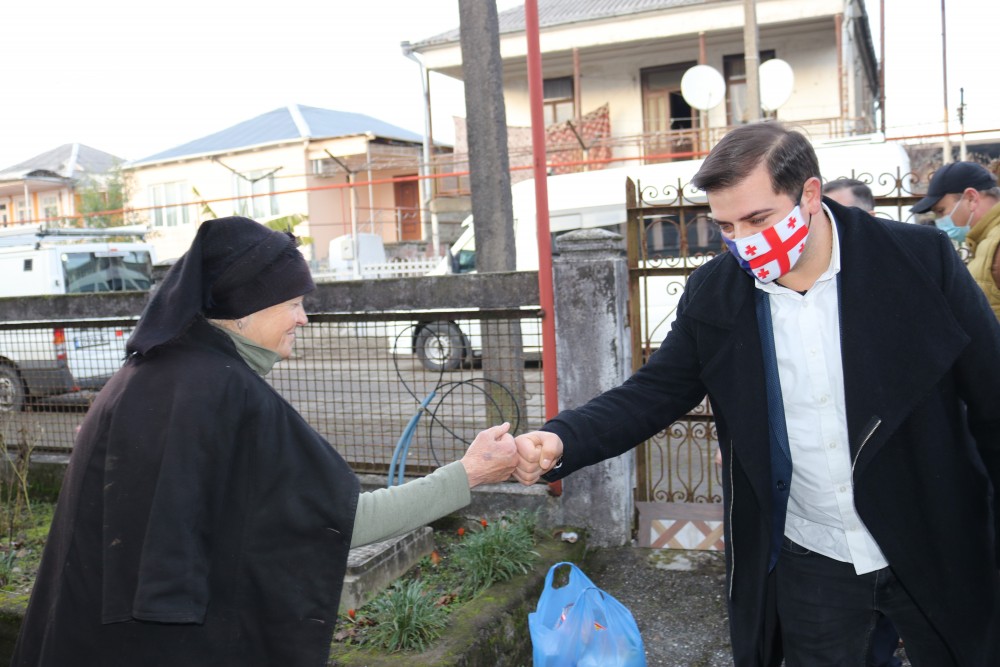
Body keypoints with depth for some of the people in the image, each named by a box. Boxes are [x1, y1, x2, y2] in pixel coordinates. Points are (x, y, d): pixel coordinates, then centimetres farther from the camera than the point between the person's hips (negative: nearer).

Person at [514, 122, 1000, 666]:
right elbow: (653, 392, -6)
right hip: (809, 562, 2)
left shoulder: (921, 261, -14)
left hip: (939, 555, -1)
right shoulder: (712, 294, -8)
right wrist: (560, 442, -24)